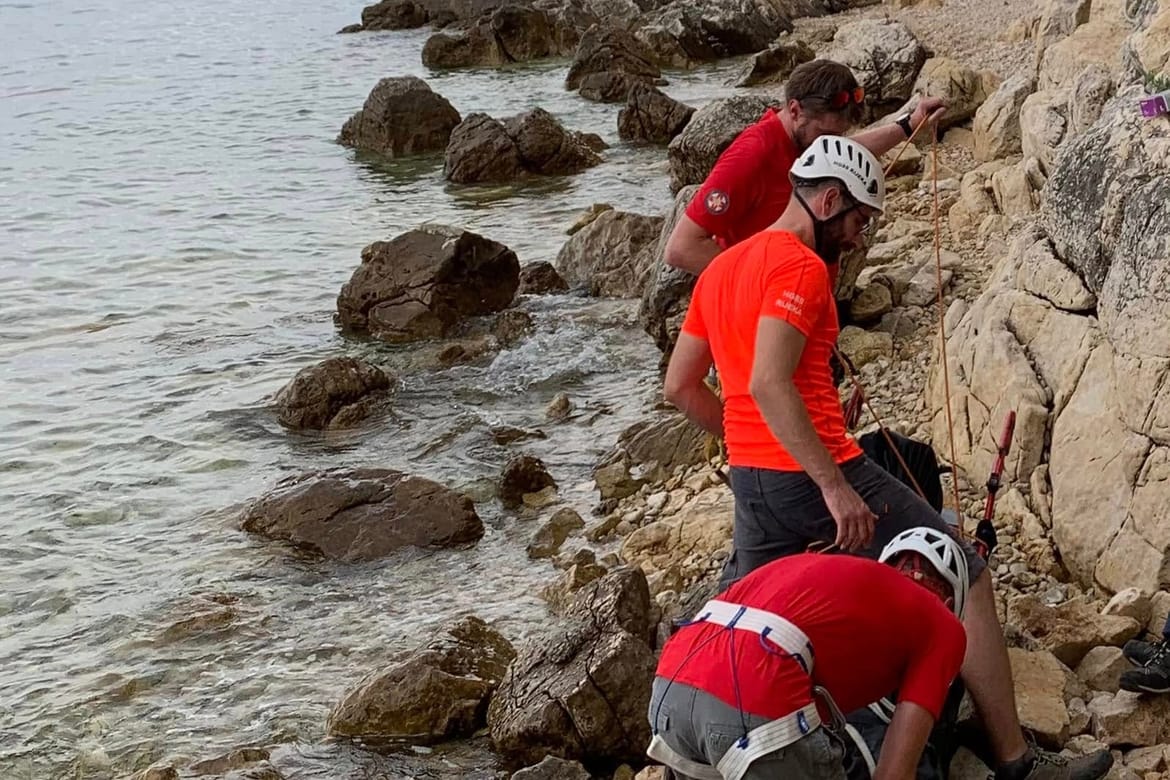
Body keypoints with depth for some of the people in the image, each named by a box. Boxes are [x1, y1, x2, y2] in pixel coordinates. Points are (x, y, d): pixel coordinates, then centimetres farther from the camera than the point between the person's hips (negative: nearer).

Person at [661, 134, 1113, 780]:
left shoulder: (719, 271, 14)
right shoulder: (799, 267, -13)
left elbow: (680, 387, 17)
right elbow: (768, 382, -26)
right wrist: (835, 487, -26)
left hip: (751, 482, 9)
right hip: (817, 472, -8)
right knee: (966, 580, 1)